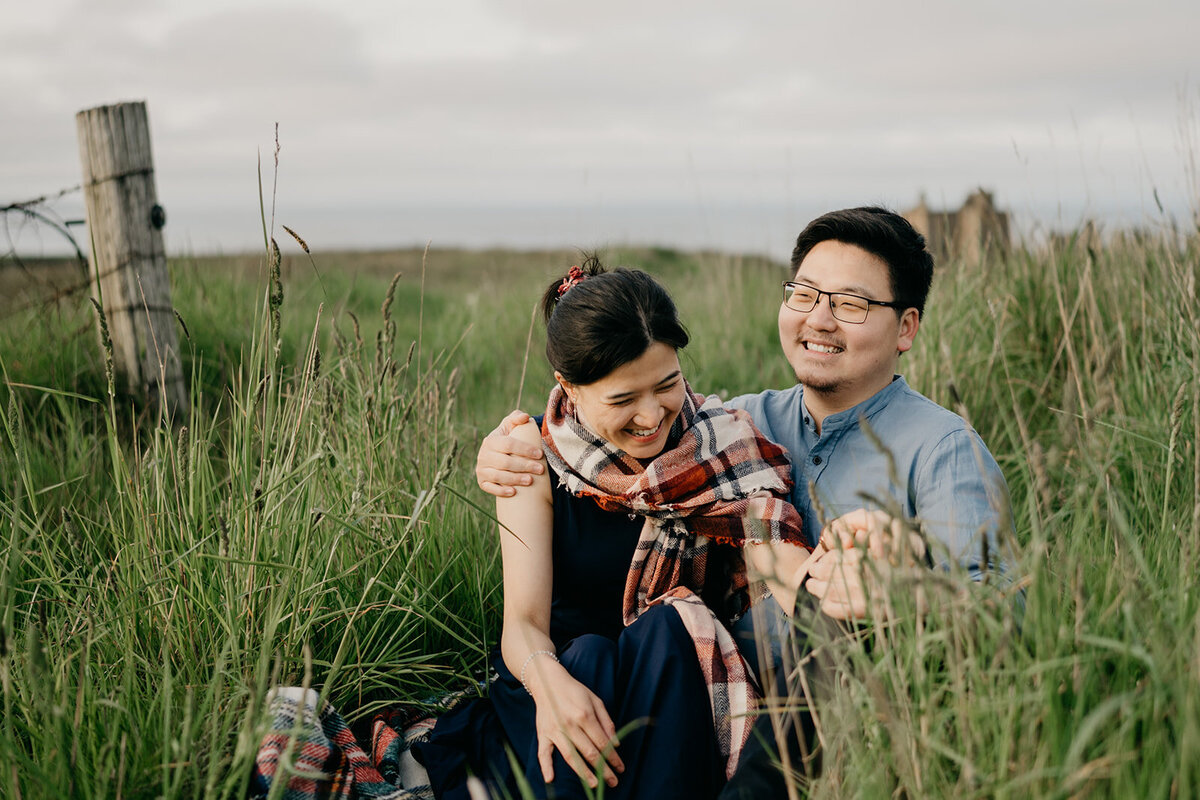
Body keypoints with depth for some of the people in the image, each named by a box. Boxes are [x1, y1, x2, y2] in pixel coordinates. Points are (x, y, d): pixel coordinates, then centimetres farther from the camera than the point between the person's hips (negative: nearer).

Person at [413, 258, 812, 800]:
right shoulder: (535, 451, -6)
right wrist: (550, 682, -38)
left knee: (665, 627, -30)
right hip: (556, 678, 0)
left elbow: (784, 575, -18)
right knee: (587, 655, -32)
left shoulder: (725, 444, -6)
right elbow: (523, 621, -13)